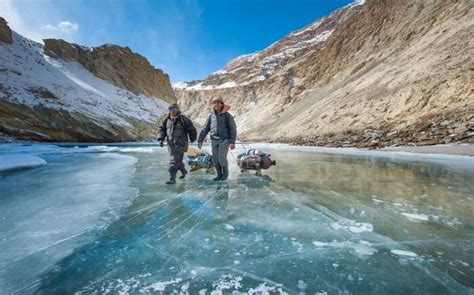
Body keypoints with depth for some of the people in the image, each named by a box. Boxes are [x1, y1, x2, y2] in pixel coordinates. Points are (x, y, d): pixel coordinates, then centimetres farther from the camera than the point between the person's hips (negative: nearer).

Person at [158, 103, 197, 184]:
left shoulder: (184, 119, -9)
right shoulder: (167, 119, 6)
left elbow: (192, 130, 1)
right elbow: (162, 129, 13)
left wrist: (192, 139, 12)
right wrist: (161, 139, -2)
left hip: (180, 145, -6)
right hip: (171, 144, 6)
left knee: (174, 161, -11)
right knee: (178, 160, 19)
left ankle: (172, 178, -5)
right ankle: (184, 171, 43)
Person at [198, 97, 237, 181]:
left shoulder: (227, 115, -6)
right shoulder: (211, 116, 7)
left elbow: (233, 129, -9)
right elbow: (205, 129, 7)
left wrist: (233, 142, -17)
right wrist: (200, 140, 1)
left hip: (224, 140, -4)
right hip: (214, 141, 4)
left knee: (221, 158, -12)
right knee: (215, 159, 2)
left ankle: (225, 173, 13)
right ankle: (220, 174, 21)